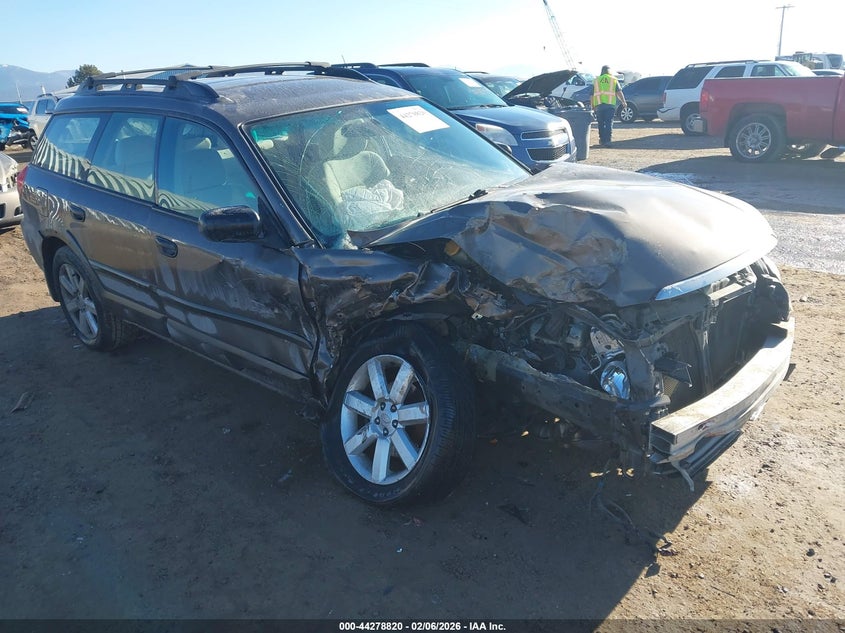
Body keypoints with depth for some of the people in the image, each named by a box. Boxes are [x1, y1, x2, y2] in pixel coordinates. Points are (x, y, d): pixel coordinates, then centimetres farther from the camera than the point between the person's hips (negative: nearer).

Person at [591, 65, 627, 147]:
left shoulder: (596, 80, 14)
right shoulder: (614, 80, 8)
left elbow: (592, 95, 12)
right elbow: (619, 92, 0)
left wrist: (593, 106, 17)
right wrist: (623, 102, 7)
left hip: (599, 105, 2)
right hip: (610, 105, -2)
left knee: (601, 124, 12)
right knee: (609, 123, 0)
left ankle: (602, 140, 18)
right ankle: (607, 141, -8)